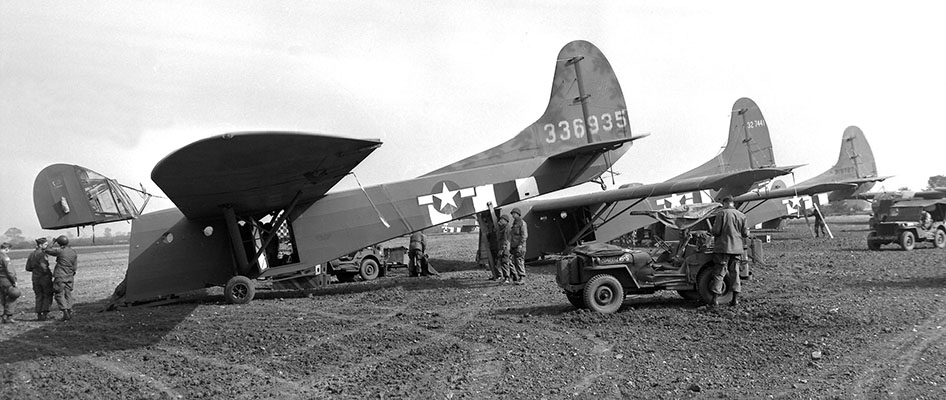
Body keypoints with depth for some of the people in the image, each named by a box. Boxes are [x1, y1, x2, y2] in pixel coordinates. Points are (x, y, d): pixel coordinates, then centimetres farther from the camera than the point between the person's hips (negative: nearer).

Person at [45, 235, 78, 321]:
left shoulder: (60, 251, -13)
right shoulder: (74, 252, 4)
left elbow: (47, 251, -1)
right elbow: (75, 265, 6)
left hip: (60, 276, -6)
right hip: (69, 277, 6)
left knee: (59, 295, 1)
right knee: (68, 294, 12)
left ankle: (65, 312, -8)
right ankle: (70, 312, 10)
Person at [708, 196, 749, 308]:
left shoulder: (721, 213, -10)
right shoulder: (741, 215, 6)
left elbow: (716, 231, -14)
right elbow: (745, 234, 7)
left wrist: (710, 232, 8)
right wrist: (747, 230, 29)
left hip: (723, 247, -5)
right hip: (736, 248, 5)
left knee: (719, 273, -1)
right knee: (735, 273, 13)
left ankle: (715, 300, -4)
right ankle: (735, 299, 14)